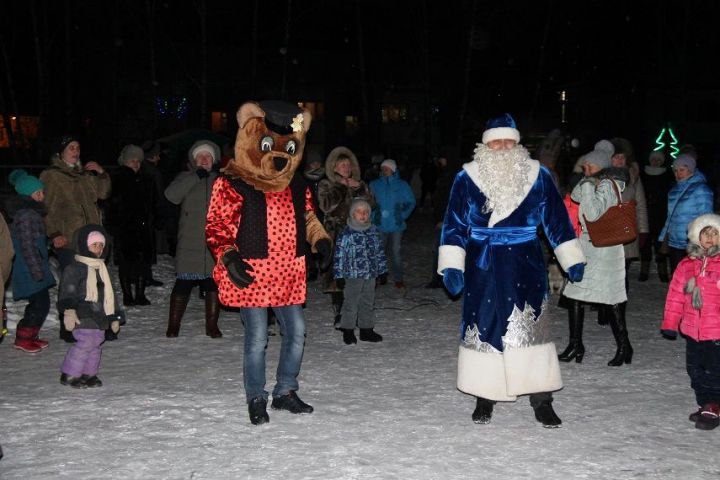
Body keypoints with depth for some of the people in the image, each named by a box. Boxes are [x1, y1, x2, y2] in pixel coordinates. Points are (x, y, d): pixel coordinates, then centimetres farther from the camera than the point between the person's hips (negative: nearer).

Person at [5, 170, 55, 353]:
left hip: (36, 268, 10)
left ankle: (29, 336, 24)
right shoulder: (26, 214, -18)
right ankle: (23, 338, 2)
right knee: (40, 303, -7)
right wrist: (37, 271, -21)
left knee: (38, 303, 15)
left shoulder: (32, 212, 16)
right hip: (30, 270, -10)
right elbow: (27, 245, -21)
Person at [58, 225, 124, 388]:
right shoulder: (74, 269, -6)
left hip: (99, 316, 8)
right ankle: (69, 374, -1)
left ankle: (89, 373, 24)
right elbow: (67, 293, -14)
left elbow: (109, 295, 23)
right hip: (83, 316, -8)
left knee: (96, 343, 10)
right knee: (85, 342, -13)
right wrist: (69, 312, -25)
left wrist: (115, 317, 22)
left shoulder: (102, 269, 18)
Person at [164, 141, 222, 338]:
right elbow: (171, 195, -9)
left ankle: (212, 325, 16)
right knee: (184, 283, -2)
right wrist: (196, 176, -12)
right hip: (190, 243, -1)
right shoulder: (185, 178, 8)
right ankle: (173, 325, 10)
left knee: (214, 282, 5)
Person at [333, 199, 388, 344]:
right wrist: (339, 275, -11)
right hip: (352, 275, -5)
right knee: (351, 302, 2)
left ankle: (366, 330, 24)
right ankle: (348, 331, 13)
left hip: (370, 274, 5)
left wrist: (382, 269, 14)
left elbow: (379, 251, 14)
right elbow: (339, 254, -10)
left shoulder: (374, 231, 6)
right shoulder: (346, 234, -10)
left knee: (368, 302, 13)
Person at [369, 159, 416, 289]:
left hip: (396, 225, -1)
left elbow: (411, 202, 8)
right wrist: (373, 215, -7)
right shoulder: (375, 185, 4)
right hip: (380, 225, 1)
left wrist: (403, 215, -3)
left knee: (397, 252, 2)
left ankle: (398, 278, 11)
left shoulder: (402, 185, 3)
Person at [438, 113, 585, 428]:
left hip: (525, 266, 0)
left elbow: (556, 219, 9)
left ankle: (542, 401, 7)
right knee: (482, 328, 4)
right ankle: (484, 398, 19)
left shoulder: (537, 175, 2)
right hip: (482, 268, 0)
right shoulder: (468, 177, 0)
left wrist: (573, 261, 8)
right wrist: (451, 266, -2)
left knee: (531, 328, -2)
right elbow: (454, 225, 4)